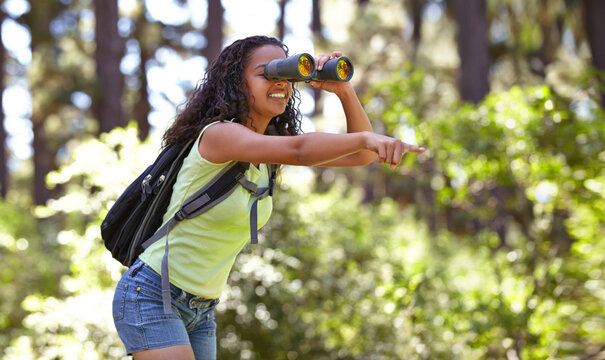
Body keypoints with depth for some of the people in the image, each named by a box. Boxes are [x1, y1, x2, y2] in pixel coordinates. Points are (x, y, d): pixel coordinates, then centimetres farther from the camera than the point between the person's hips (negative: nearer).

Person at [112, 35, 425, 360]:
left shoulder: (266, 145, 5)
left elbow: (361, 155, 1)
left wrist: (344, 91, -13)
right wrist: (366, 137, -53)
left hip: (200, 309, 9)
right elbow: (299, 150, -39)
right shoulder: (218, 134, -20)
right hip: (150, 297, -8)